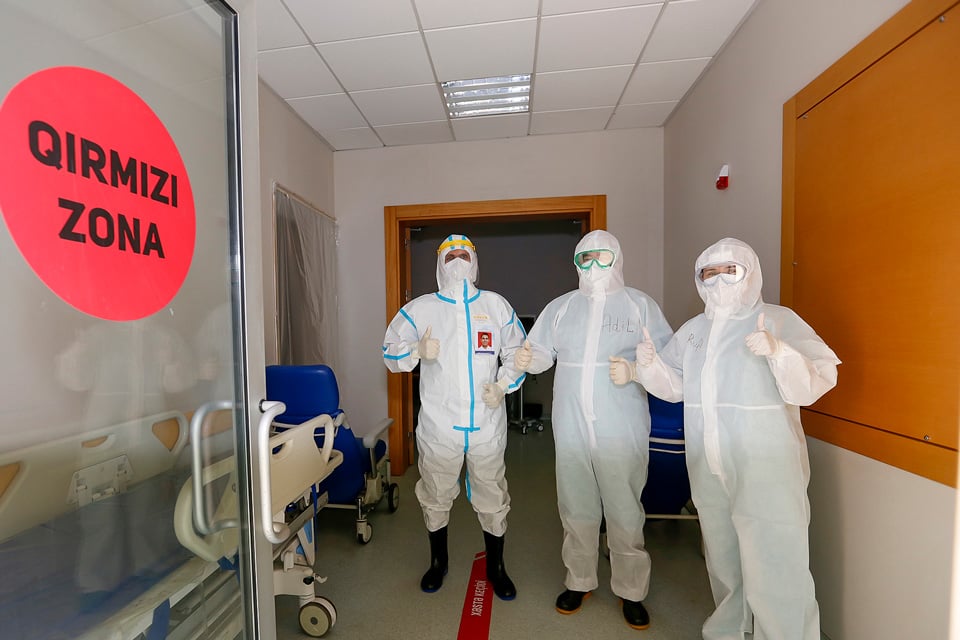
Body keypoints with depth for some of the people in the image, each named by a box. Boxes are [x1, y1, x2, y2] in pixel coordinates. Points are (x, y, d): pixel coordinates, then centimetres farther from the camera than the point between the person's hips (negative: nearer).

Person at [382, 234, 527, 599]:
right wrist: (417, 351, -16)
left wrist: (503, 385, -6)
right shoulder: (420, 308, 3)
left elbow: (517, 352, 9)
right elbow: (390, 350, 4)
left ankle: (496, 567, 40)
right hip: (439, 424, 0)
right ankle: (438, 562, 45)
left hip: (487, 424, 1)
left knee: (492, 498, 15)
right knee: (435, 498, 18)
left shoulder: (497, 305, 5)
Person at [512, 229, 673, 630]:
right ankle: (579, 581, 38)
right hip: (571, 428, 3)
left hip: (622, 430, -2)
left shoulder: (640, 304, 2)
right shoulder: (561, 307, 9)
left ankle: (631, 592, 34)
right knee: (576, 510, 16)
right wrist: (527, 360, -16)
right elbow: (542, 352, 6)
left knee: (625, 513, 9)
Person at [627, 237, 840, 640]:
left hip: (765, 469, -5)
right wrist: (648, 364, -6)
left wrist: (777, 351, -32)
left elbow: (814, 384, -16)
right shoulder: (693, 329, 9)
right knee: (723, 562, 23)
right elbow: (675, 385, 12)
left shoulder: (779, 320, -7)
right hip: (707, 468, 6)